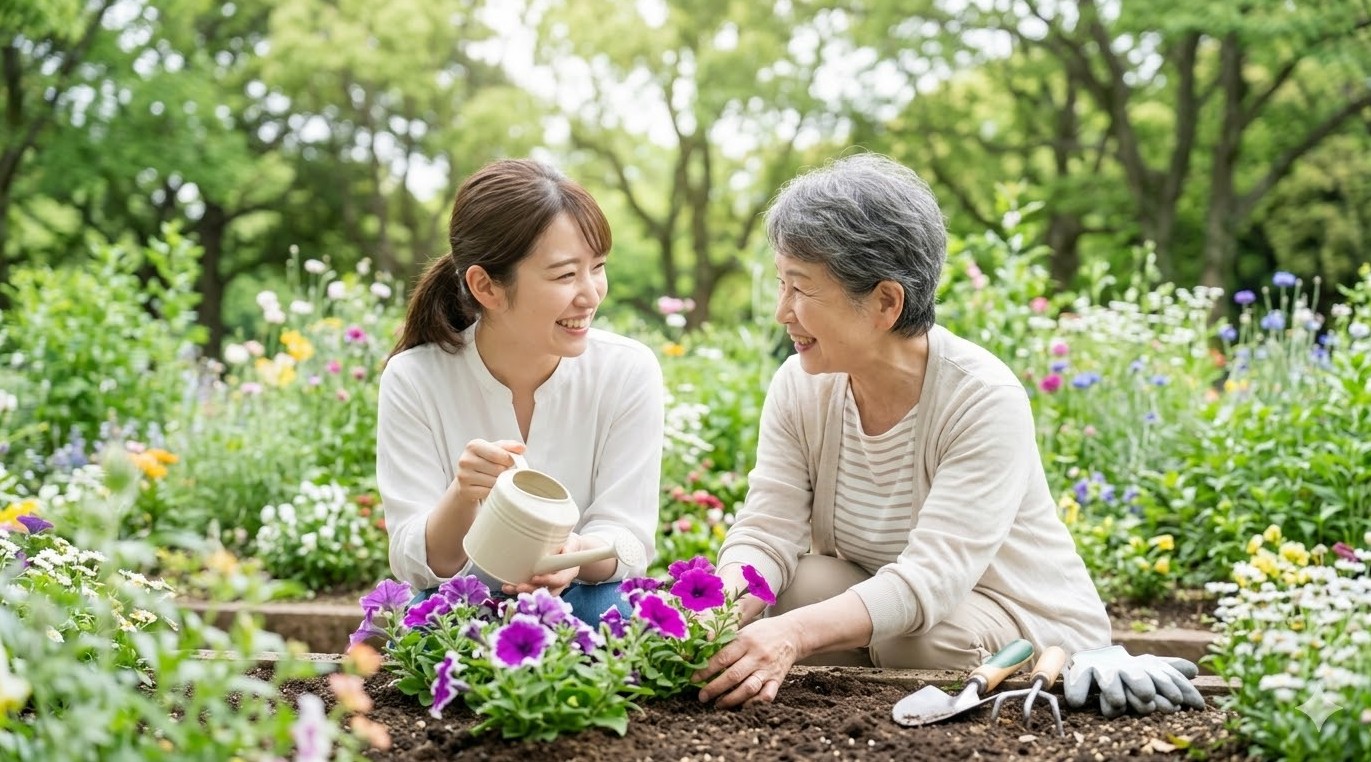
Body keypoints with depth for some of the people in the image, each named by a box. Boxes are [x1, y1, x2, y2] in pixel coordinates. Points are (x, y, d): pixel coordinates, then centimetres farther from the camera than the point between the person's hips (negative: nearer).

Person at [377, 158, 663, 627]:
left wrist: (578, 554, -36)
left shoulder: (630, 372, -10)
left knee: (606, 604, -32)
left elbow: (627, 537, -10)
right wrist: (462, 497, -36)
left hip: (585, 602, 1)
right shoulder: (413, 381, -12)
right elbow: (417, 565, -13)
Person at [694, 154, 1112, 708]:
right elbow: (765, 533, -14)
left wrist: (796, 633, -50)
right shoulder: (799, 387, -7)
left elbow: (929, 579, -34)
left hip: (1034, 636, -4)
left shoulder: (986, 401, -24)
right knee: (799, 584, -23)